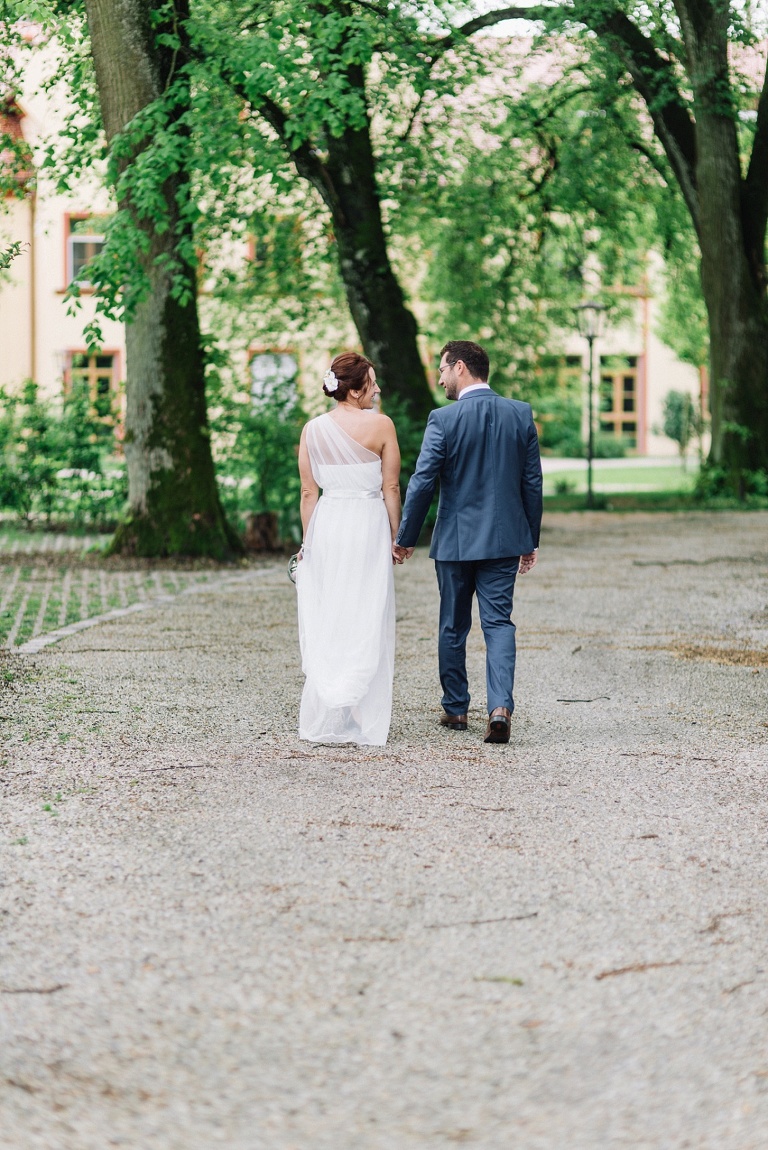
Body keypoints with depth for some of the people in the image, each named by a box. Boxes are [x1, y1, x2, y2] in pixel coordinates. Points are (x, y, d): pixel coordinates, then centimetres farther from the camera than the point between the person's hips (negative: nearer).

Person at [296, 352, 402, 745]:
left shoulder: (313, 429, 2)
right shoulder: (381, 425, -7)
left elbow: (309, 491, 4)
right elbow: (391, 488, -4)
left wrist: (307, 541, 11)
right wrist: (395, 536, 5)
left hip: (326, 524, 3)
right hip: (368, 525, -3)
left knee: (323, 622, 9)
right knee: (365, 623, 3)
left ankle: (322, 718, 8)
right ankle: (361, 718, -2)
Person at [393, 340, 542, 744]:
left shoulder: (443, 420, -11)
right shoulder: (521, 414, 1)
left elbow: (422, 483, -11)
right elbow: (532, 482, 4)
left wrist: (405, 539, -1)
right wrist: (530, 540, 12)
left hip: (455, 541, -2)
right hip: (504, 539, 2)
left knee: (453, 627, 12)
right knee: (499, 623, 3)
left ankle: (455, 708, 22)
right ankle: (500, 706, -15)